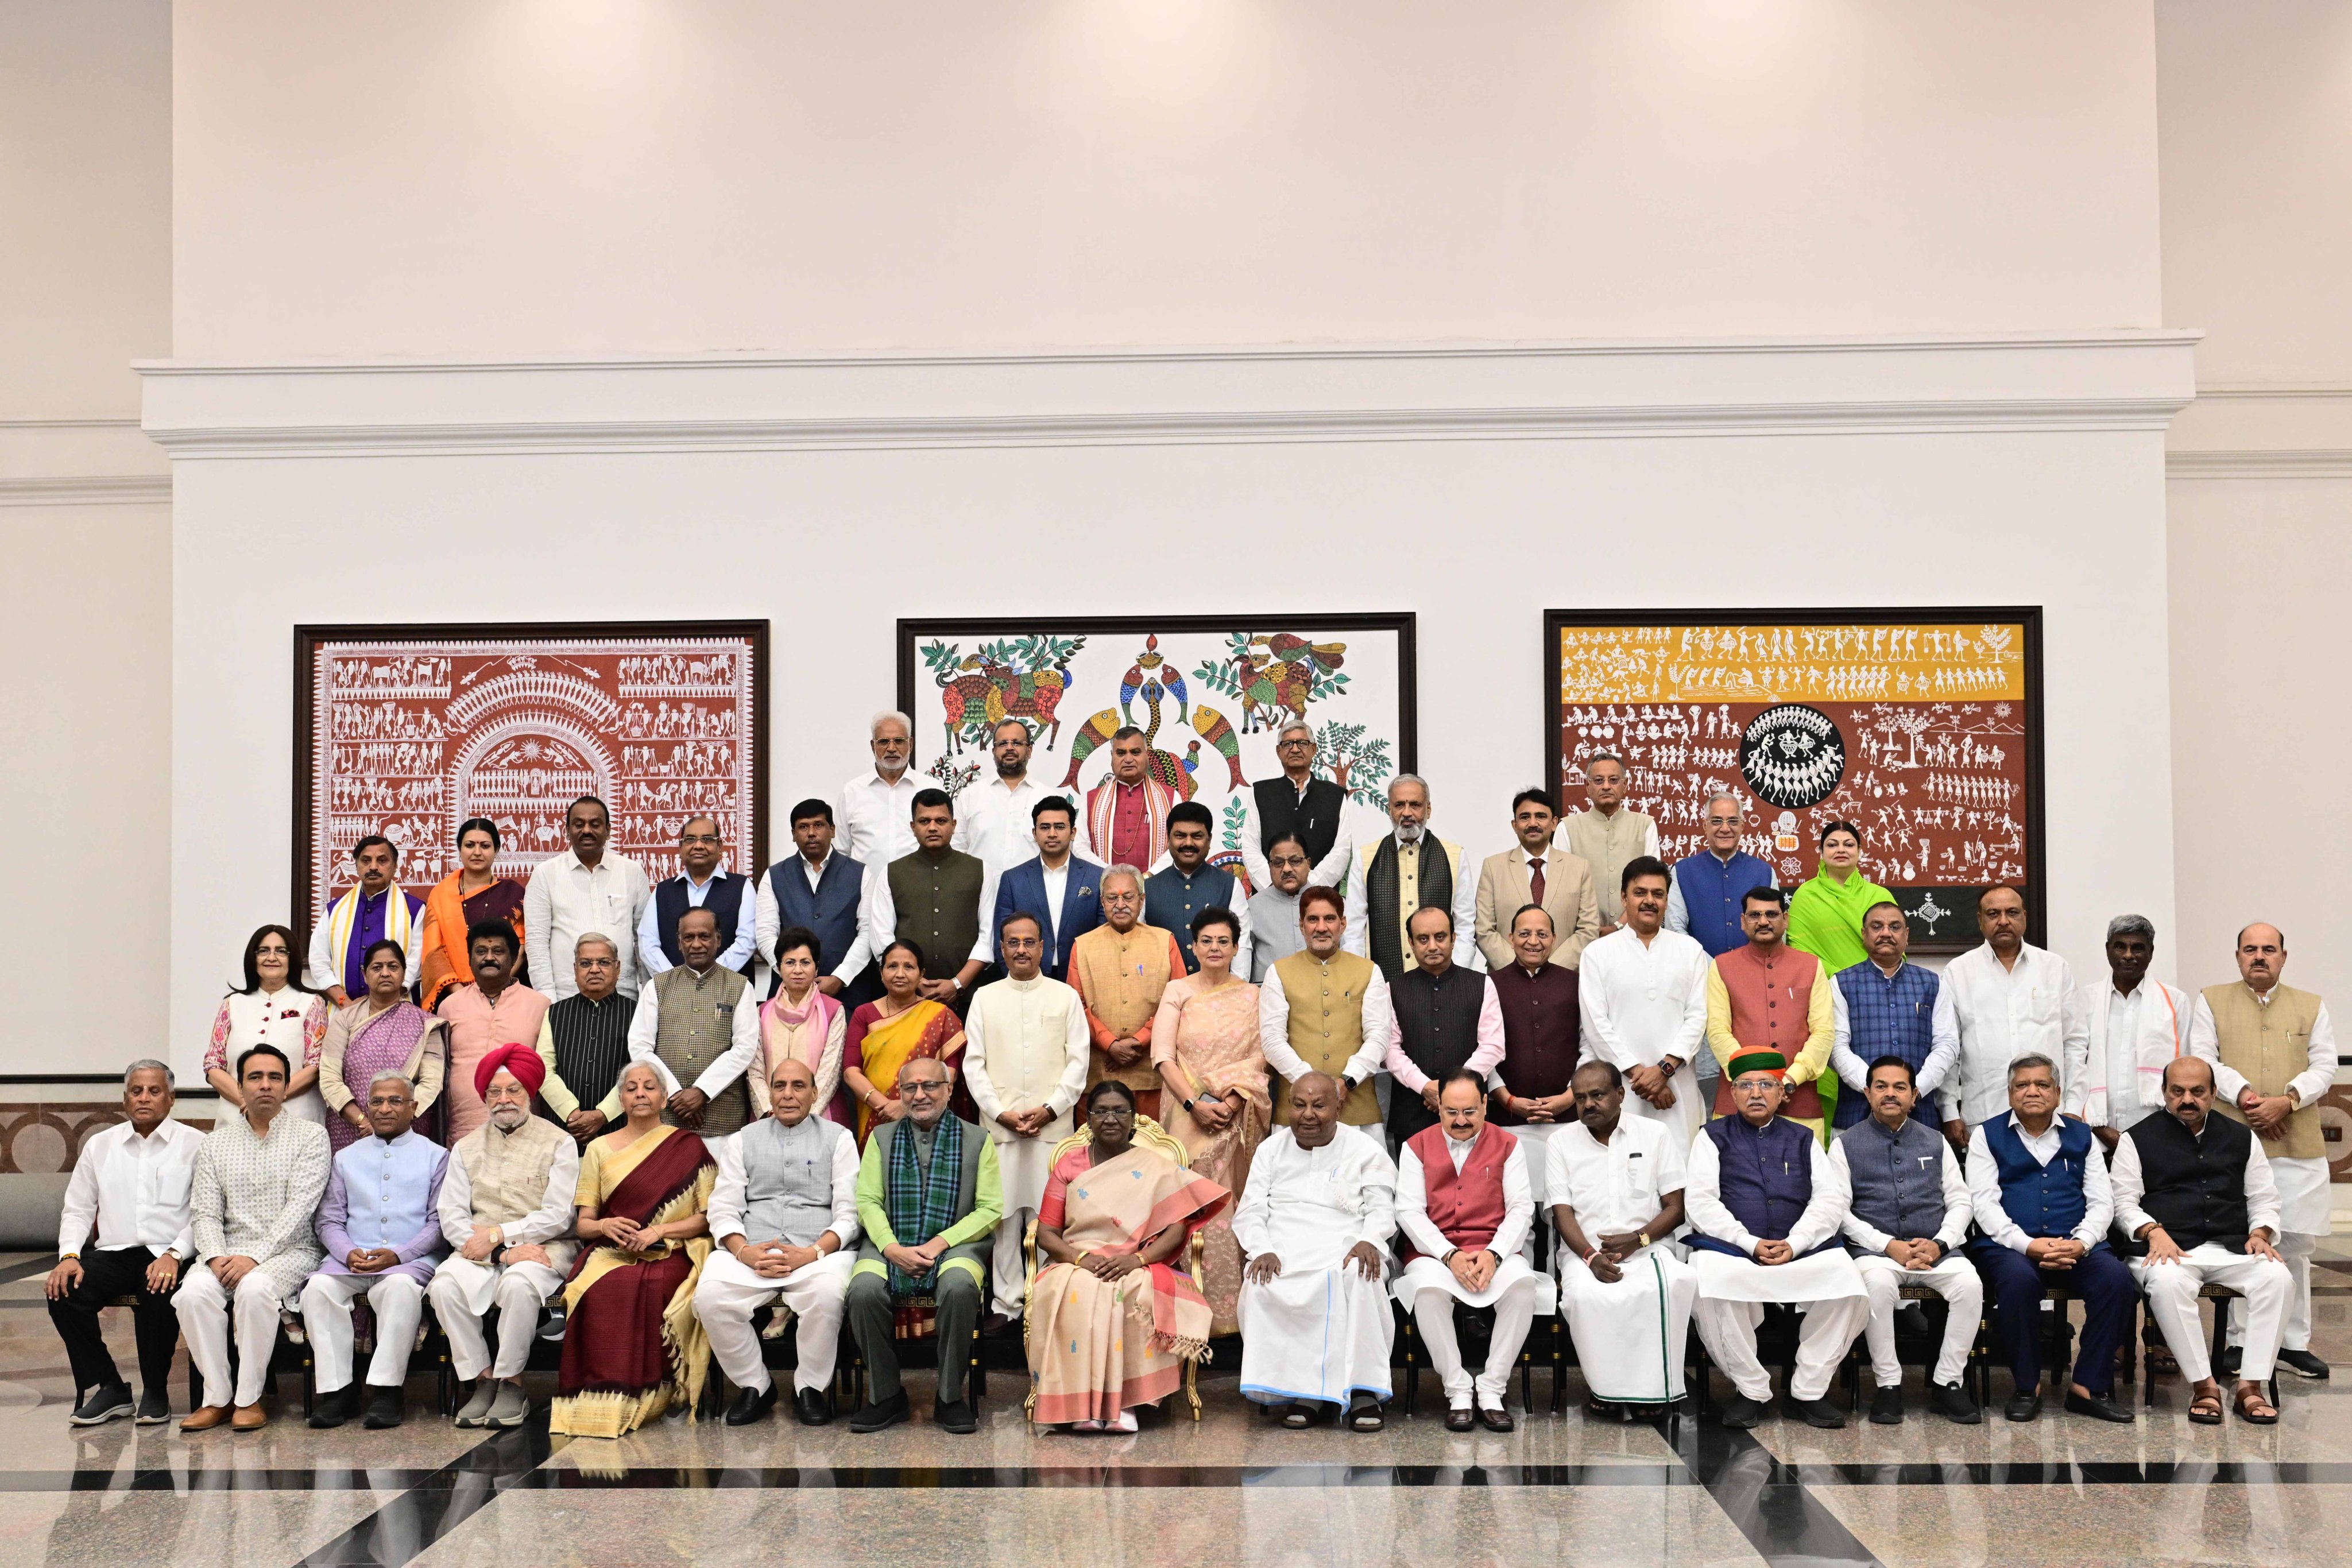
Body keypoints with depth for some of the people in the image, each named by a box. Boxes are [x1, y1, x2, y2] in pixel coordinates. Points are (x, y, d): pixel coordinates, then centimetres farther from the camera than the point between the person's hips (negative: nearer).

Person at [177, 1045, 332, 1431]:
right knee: (194, 1292, -27)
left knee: (255, 1289, -34)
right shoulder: (217, 1142, 13)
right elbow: (204, 1212, 7)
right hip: (227, 1251, 3)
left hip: (288, 1251, -3)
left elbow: (299, 1207, -9)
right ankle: (217, 1396, -15)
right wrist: (216, 1255, -13)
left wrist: (255, 1256, -19)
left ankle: (249, 1398, -20)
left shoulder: (310, 1135, 1)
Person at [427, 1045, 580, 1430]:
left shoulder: (559, 1144, 5)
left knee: (519, 1283, -35)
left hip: (541, 1249, -3)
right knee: (445, 1285, -27)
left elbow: (557, 1217, -4)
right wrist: (505, 1253, -11)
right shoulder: (466, 1148, 15)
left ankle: (511, 1383, -18)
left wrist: (498, 1234, -12)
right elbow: (452, 1219, 4)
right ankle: (482, 1380, -15)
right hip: (480, 1252, 3)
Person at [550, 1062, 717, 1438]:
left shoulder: (688, 1146, 9)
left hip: (670, 1255, -2)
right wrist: (605, 1226, -9)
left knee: (652, 1287, -37)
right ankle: (602, 1400, -29)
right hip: (610, 1252, 2)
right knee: (600, 1290, -34)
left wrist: (660, 1230, -10)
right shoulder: (599, 1149, 15)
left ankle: (640, 1398, -26)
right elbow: (582, 1223, 14)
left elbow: (710, 1216, 4)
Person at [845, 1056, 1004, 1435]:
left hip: (954, 1243, -2)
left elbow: (991, 1209, 2)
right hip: (890, 1243, 2)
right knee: (864, 1290, -30)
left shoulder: (977, 1140, 9)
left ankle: (950, 1396, -16)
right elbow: (867, 1201, 8)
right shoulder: (882, 1137, 15)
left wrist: (939, 1243, -11)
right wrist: (892, 1248, -11)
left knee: (959, 1287, -35)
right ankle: (887, 1396, -10)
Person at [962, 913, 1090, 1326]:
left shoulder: (1066, 997, 7)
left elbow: (1078, 1061, 3)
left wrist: (1049, 1109, -8)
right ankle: (1007, 1302, 11)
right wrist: (1001, 1112, -6)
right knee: (1003, 1215, 2)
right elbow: (973, 1064, 5)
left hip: (1053, 1125, -1)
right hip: (998, 1125, 1)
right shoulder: (985, 998, 9)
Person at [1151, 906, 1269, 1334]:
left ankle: (1232, 1306, 7)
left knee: (1231, 1206, 0)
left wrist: (1232, 1099, -13)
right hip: (1189, 1115, -1)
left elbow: (1260, 1059, 2)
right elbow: (1162, 1056, -3)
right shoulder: (1177, 992, 5)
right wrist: (1195, 1103, -13)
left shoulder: (1252, 997, 8)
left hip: (1237, 1117, 1)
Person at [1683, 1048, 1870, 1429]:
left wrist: (1794, 1244, -10)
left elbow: (1831, 1199, 8)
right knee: (1708, 1283, -35)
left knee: (1846, 1276, -28)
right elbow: (1700, 1201, 1)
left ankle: (1808, 1390, -11)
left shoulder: (1803, 1139, 21)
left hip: (1800, 1249, 2)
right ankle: (1751, 1390, -15)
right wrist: (1751, 1244, -12)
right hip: (1730, 1248, -2)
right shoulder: (1713, 1137, 14)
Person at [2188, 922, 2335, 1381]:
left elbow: (2324, 1066, 5)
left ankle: (2294, 1343, 14)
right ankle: (2241, 1343, 6)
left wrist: (2286, 1101, -12)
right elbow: (2203, 1058, 0)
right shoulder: (2212, 1001, 10)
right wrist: (2243, 1094, -14)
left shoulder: (2311, 1007, 14)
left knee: (2296, 1243, 4)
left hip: (2298, 1146, 2)